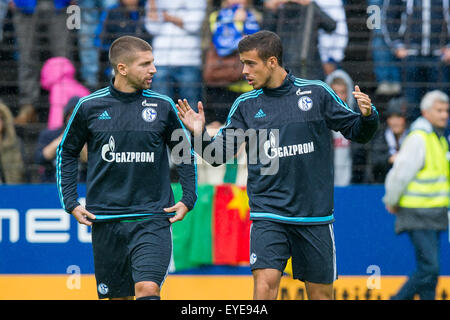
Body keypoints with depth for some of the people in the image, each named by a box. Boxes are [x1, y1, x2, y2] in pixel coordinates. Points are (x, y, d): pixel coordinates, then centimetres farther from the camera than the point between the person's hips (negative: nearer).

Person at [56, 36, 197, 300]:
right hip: (106, 222, 1)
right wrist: (70, 203, 6)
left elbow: (185, 153, 15)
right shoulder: (90, 107, 0)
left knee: (148, 288, -19)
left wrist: (188, 199, 6)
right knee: (118, 295, 7)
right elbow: (67, 153, 14)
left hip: (153, 220, -1)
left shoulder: (163, 106, 1)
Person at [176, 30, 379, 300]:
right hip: (268, 214, 0)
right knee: (265, 283, -18)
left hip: (315, 216, 0)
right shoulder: (245, 105, 5)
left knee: (321, 292, 7)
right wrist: (200, 135, -13)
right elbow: (218, 155, 6)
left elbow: (357, 132, 7)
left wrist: (367, 116, -14)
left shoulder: (317, 93, 1)